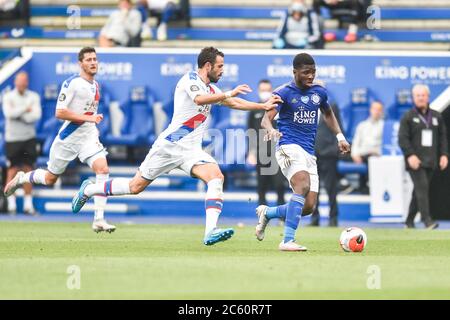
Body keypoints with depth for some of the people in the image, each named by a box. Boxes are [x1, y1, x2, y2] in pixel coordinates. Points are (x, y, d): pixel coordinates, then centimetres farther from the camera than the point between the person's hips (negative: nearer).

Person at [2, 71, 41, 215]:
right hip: (12, 138, -2)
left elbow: (37, 115, -9)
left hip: (29, 138, 2)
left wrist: (18, 115, -13)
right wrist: (26, 109, -13)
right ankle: (11, 204, -2)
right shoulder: (8, 97, 0)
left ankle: (28, 204, 7)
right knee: (13, 171, -4)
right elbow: (9, 113, -17)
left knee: (28, 170, 3)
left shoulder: (34, 97, 4)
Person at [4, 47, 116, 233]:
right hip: (68, 138, -5)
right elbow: (59, 113, -21)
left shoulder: (95, 85, 9)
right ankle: (21, 179, 43)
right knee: (50, 179, 10)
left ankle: (99, 220, -18)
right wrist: (88, 118, -25)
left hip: (88, 137, 5)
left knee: (102, 169, -20)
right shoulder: (72, 83, -15)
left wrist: (94, 125, 14)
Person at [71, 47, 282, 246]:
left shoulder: (211, 88, 16)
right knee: (136, 186, 1)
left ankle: (210, 232, -31)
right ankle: (88, 189, 24)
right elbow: (199, 99, -30)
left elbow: (234, 103, 28)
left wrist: (264, 106, 22)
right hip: (169, 145, -7)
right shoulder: (190, 79, -9)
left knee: (216, 177, -20)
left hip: (191, 150, 7)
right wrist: (228, 94, -30)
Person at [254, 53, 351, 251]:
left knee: (308, 207, -3)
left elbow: (328, 114, 32)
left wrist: (339, 136, 22)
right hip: (289, 147, -6)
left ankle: (267, 213, 23)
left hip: (309, 153, 6)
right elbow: (266, 118, -13)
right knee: (303, 185, -32)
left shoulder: (319, 92, 13)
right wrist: (270, 130, -35)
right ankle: (287, 241, -32)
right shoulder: (283, 92, -4)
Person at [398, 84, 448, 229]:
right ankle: (427, 220, -22)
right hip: (415, 160, -5)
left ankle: (409, 220, 16)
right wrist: (410, 155, -19)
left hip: (430, 161, 5)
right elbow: (402, 138, -7)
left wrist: (444, 154, 3)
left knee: (420, 191, 8)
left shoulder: (436, 117, 13)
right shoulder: (408, 117, 0)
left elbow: (443, 137, 16)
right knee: (422, 187, -16)